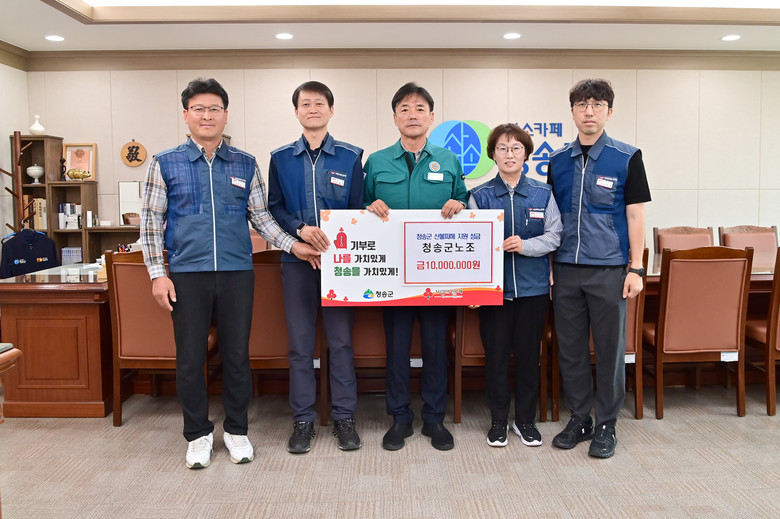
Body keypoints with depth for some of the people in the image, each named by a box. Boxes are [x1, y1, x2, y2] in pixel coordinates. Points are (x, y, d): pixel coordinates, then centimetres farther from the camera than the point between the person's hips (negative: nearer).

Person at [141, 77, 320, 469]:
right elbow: (151, 221, 5)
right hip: (188, 274, -1)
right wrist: (157, 274, -3)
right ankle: (198, 434, 23)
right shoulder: (165, 164, 5)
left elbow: (260, 216, 12)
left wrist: (293, 245, -1)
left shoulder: (245, 164, 9)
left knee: (237, 355, 8)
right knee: (190, 357, 5)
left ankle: (236, 430, 25)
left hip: (237, 273, 1)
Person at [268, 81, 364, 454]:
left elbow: (358, 210, 3)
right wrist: (300, 229, -14)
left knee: (341, 341, 4)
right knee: (300, 343, 5)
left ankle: (344, 417, 16)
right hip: (297, 259, 1)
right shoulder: (281, 158, 8)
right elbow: (274, 208, 5)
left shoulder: (350, 157, 5)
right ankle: (303, 420, 17)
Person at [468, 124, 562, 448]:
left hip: (533, 286, 1)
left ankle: (526, 420, 24)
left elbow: (555, 235, 2)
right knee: (496, 355, 4)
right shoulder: (480, 196, 3)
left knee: (528, 354, 9)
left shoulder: (543, 194, 6)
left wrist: (525, 245, -17)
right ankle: (498, 421, 20)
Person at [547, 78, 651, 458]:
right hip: (566, 269, 3)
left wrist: (636, 268, -6)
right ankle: (579, 419, 24)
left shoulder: (627, 158, 0)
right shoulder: (558, 161, 9)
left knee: (609, 349, 5)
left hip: (609, 269, -3)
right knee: (570, 349, 9)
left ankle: (606, 426, 19)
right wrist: (549, 265, 8)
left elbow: (635, 215, -2)